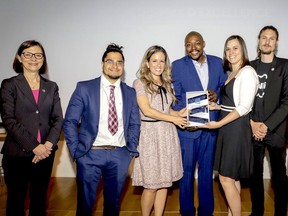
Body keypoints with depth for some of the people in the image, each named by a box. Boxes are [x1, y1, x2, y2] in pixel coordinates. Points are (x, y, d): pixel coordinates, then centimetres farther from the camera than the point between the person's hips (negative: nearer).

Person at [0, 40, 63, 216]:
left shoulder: (52, 87, 10)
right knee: (16, 200, 8)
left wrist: (48, 144, -11)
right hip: (17, 154, -3)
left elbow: (58, 119, 5)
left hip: (45, 153, 3)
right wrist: (34, 146, -15)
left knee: (40, 199, 13)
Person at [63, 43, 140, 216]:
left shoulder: (130, 92, 7)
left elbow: (135, 124, 13)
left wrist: (132, 150, 3)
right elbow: (70, 122, -3)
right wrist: (76, 151, -8)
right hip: (90, 154, -2)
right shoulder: (84, 88, -2)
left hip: (120, 156, 3)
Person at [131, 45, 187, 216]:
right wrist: (173, 118, -11)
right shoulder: (140, 83, -3)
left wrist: (179, 113, 0)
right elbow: (147, 110, -11)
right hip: (150, 134, -5)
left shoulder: (167, 84, 14)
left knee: (165, 182, 9)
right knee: (151, 185, 0)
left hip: (168, 134, 6)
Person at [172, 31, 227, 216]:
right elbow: (175, 98, -5)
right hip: (188, 127, -2)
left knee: (207, 170, 15)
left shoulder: (217, 62, 6)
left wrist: (217, 94, -13)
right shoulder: (177, 66, -3)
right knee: (186, 170, 9)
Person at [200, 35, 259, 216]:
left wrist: (218, 124, -19)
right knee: (232, 177, 14)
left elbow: (244, 107, -18)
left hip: (237, 128, -9)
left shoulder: (247, 72, -12)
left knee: (226, 178, -4)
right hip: (227, 128, 9)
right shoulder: (231, 74, 15)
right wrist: (217, 106, 4)